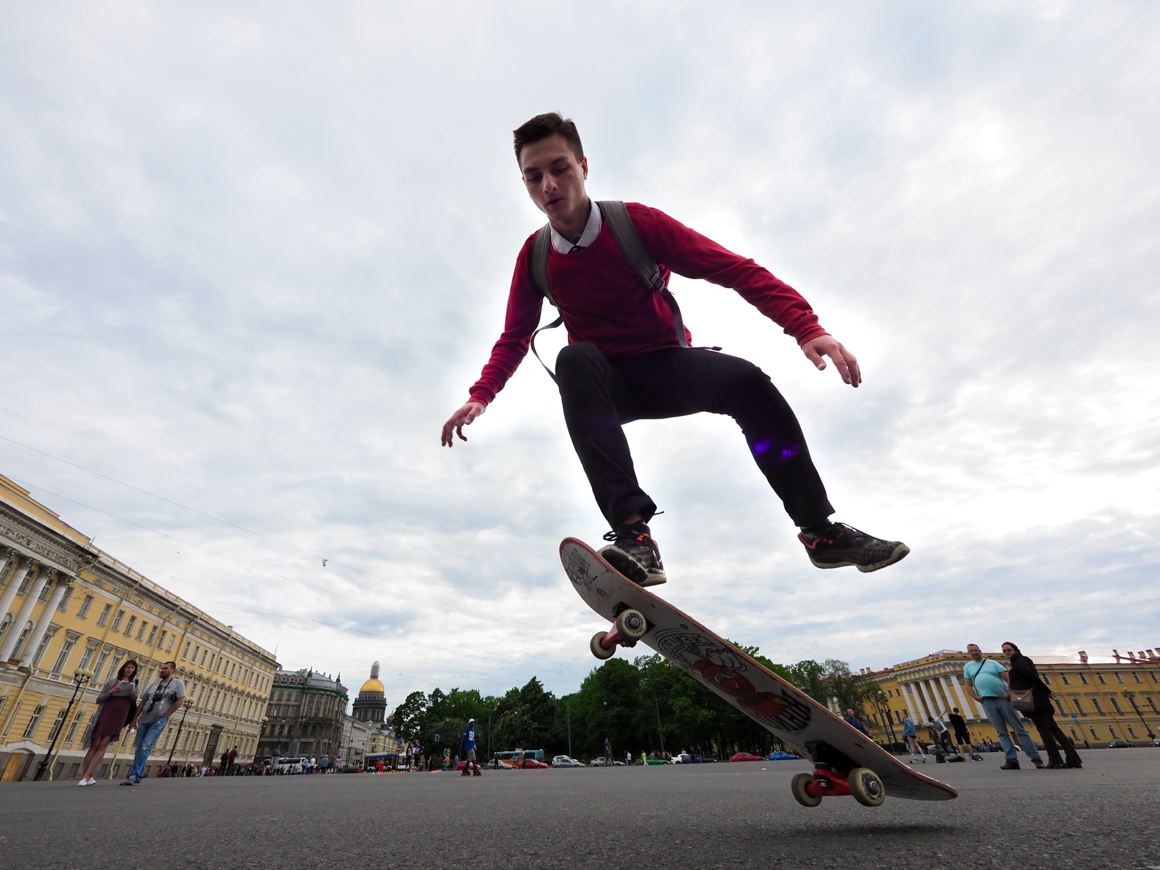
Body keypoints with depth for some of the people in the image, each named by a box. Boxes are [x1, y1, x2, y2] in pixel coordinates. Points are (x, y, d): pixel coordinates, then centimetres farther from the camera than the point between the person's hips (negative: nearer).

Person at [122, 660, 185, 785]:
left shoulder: (178, 683, -5)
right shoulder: (155, 683, 12)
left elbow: (180, 700, -12)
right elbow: (143, 702, 15)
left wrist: (166, 715, -10)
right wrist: (134, 719, 8)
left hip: (159, 721, -6)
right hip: (144, 720, 6)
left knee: (145, 747, -14)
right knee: (140, 748, 9)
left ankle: (133, 775, -10)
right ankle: (137, 777, 20)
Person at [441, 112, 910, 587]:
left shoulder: (635, 222, -9)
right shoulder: (534, 256, 0)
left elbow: (734, 268, -15)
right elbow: (514, 338, 9)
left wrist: (806, 327, -27)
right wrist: (480, 395, -9)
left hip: (669, 366, -1)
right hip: (607, 383, 1)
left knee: (745, 380, -29)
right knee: (574, 360, -33)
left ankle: (820, 530, -10)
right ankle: (633, 532, -42)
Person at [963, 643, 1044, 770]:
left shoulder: (992, 663, 9)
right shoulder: (967, 667, 14)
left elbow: (1008, 678, 1)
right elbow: (968, 685, 11)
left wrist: (1010, 693, -13)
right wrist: (976, 697, -3)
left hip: (1002, 698, -2)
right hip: (987, 702, 2)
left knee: (1019, 729, -1)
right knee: (1002, 733, 2)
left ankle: (1036, 758, 5)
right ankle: (1012, 760, 3)